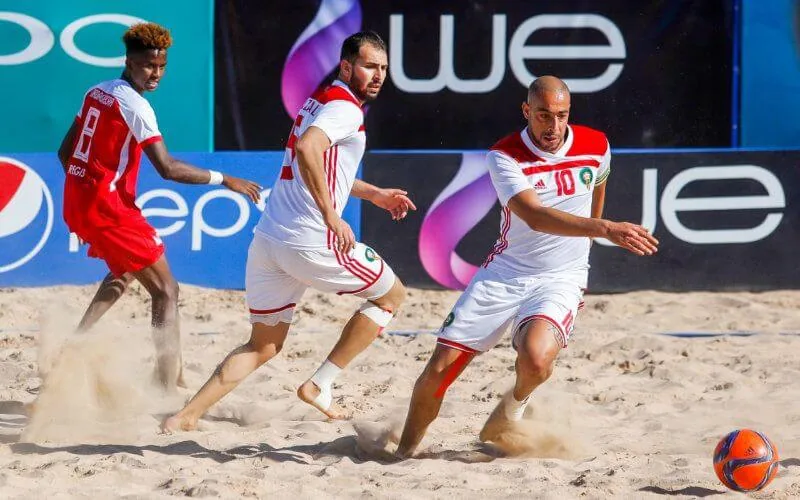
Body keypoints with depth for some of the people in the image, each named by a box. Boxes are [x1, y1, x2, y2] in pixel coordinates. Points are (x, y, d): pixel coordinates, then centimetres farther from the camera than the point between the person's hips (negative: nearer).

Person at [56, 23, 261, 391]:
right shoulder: (134, 105, -15)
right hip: (108, 206, -9)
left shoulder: (96, 93, 11)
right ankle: (167, 391, -15)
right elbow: (167, 168, -22)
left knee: (124, 272, 34)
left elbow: (65, 152, 18)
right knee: (166, 291, -4)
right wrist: (223, 179, -17)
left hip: (77, 203, 9)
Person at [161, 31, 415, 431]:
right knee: (391, 294, 14)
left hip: (266, 241, 9)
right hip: (312, 243, -9)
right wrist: (332, 217, -25)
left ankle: (187, 416, 2)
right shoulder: (345, 108, -9)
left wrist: (373, 193, 38)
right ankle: (320, 385, 10)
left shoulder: (318, 101, 22)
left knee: (263, 346, 18)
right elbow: (307, 150, -28)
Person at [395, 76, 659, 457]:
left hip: (561, 279, 0)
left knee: (536, 358, -30)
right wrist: (605, 229, -42)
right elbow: (535, 217, -30)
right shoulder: (504, 155, -15)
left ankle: (515, 404, 6)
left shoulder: (596, 147, -4)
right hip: (504, 272, 0)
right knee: (439, 368, -5)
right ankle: (404, 451, 20)